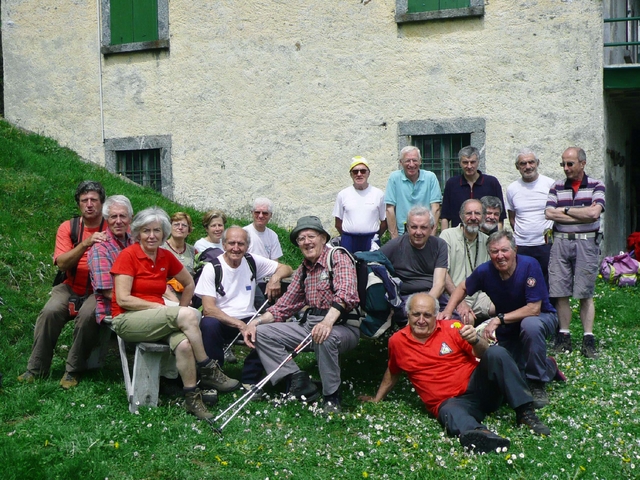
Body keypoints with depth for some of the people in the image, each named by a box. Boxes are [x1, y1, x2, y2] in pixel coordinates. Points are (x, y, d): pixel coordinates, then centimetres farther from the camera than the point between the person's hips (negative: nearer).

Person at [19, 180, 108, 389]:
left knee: (87, 315, -32)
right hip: (71, 288, 2)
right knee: (50, 311, -25)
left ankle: (73, 371, -15)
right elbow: (62, 263, -12)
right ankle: (36, 369, -10)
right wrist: (85, 243, -24)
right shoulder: (68, 228, 1)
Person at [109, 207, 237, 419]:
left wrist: (180, 310, 7)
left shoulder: (166, 257, 8)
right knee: (190, 315, -27)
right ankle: (208, 371, -15)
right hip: (127, 320, -5)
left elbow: (189, 284, 22)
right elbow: (123, 299, -14)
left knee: (184, 344, -30)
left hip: (157, 321, 5)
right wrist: (162, 307, -17)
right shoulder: (128, 255, -8)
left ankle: (192, 398, -19)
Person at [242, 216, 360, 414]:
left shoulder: (339, 259, -8)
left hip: (342, 326, -8)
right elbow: (286, 304, 17)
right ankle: (299, 382, -10)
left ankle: (332, 398, -22)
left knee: (326, 337, -41)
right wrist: (256, 322, 2)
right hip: (308, 324, 8)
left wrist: (328, 321, -44)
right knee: (262, 332, -3)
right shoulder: (303, 270, 17)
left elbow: (345, 293, -26)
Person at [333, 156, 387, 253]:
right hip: (348, 243, 1)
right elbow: (338, 223, 10)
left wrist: (375, 237, 9)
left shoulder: (379, 194, 3)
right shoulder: (343, 194, 5)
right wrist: (348, 237, 9)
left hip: (371, 241, 0)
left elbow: (384, 221, 9)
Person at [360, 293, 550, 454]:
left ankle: (525, 413, -27)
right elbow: (392, 373, 27)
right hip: (449, 401, -1)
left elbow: (484, 353, -3)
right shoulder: (397, 341, 8)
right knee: (450, 413, -38)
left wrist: (475, 340, -26)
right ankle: (478, 433, -71)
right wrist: (377, 400, 34)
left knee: (497, 353, -26)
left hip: (477, 386, 1)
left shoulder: (451, 328, 1)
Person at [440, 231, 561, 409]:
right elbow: (462, 288, 4)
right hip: (508, 330, 4)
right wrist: (448, 310, -12)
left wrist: (499, 319, -33)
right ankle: (548, 367, 24)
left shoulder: (529, 266, -28)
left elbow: (534, 308, -30)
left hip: (541, 317, -4)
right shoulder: (485, 271, -16)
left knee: (530, 325, -39)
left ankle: (538, 383, -19)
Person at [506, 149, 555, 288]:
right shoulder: (512, 189, 8)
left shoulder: (551, 184, 1)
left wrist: (551, 230, -4)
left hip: (546, 244, -2)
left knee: (548, 283, 2)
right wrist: (519, 233, 7)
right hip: (521, 246, 2)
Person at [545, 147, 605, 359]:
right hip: (560, 243, 3)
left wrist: (566, 210, -6)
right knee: (560, 293, 2)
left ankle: (588, 338, 6)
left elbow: (594, 213, -14)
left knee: (585, 294, 0)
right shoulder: (557, 188, 10)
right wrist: (582, 213, -8)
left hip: (586, 243, -2)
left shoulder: (596, 186, 3)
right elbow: (549, 213, -5)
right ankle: (564, 336, 11)